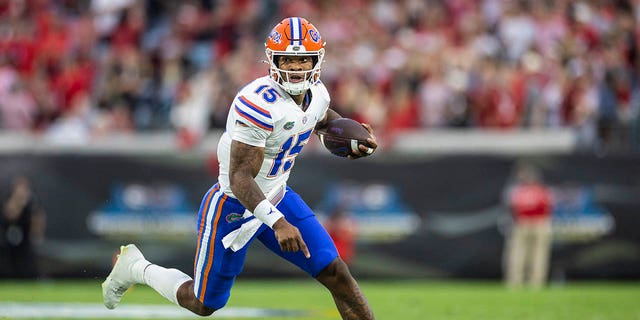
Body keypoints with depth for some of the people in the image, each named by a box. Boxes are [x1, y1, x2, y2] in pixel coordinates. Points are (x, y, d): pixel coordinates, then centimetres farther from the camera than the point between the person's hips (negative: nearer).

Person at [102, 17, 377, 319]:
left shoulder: (317, 95, -3)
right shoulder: (259, 104, -30)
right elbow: (240, 179, -31)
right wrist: (277, 222, -40)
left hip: (277, 198, 7)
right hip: (234, 207, -7)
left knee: (336, 273, -4)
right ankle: (136, 268, 33)